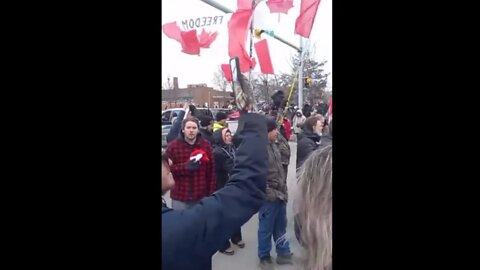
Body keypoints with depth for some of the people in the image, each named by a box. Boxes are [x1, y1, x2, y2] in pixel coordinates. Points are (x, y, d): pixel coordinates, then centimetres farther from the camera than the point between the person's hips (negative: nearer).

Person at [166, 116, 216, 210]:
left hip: (202, 196, 1)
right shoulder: (173, 146, -3)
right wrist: (185, 167, -19)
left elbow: (211, 170, 3)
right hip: (180, 196, -1)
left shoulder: (206, 145, 2)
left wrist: (211, 192, 0)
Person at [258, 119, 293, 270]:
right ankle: (264, 257, 28)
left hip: (280, 194, 8)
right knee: (266, 228, 8)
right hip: (269, 197, -8)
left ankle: (283, 254, 37)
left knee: (281, 226, 20)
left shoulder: (274, 145, 9)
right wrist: (270, 193, -18)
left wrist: (284, 190, 15)